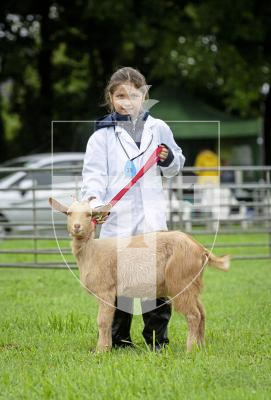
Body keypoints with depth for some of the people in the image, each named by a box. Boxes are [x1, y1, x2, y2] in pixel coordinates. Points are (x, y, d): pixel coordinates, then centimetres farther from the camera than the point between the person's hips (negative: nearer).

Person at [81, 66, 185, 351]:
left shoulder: (157, 128, 12)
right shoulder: (103, 134, 4)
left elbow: (176, 164, 23)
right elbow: (94, 172, -3)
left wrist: (169, 160, 1)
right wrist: (93, 199, -21)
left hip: (152, 218, 2)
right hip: (116, 220, -2)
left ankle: (158, 338, 7)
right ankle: (118, 339, 12)